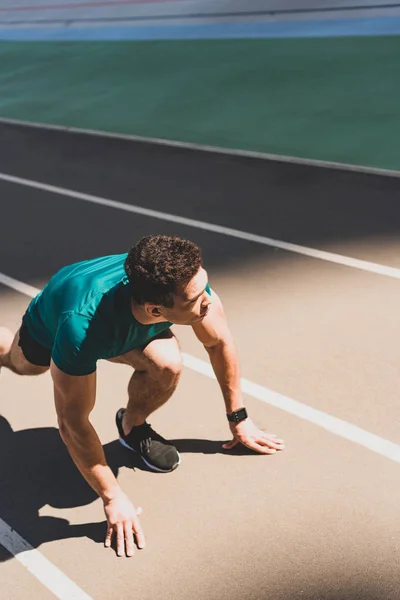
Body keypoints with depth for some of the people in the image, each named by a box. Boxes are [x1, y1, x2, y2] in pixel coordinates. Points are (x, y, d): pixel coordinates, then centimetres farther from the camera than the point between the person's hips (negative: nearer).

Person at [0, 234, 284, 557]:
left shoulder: (188, 278, -39)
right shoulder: (81, 327, -51)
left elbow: (219, 342, -19)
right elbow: (72, 422, -39)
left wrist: (239, 418, -11)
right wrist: (113, 497, -33)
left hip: (122, 314, 2)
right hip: (50, 323, -2)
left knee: (167, 364, -27)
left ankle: (133, 425, 4)